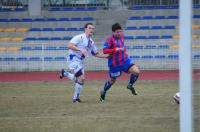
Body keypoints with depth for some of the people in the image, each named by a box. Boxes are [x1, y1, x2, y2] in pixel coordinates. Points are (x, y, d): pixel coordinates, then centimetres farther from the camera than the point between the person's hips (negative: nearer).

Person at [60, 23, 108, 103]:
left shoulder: (91, 42, 11)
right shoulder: (79, 37, -12)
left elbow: (96, 54, 19)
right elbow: (70, 45, -24)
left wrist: (107, 56, 7)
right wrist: (80, 49, -34)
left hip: (80, 61, 8)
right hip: (73, 59, -8)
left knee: (78, 80, 6)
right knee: (81, 78, -16)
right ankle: (76, 98, -4)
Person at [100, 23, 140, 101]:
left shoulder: (121, 37, 3)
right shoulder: (110, 40, -19)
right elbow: (105, 51, -30)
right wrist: (116, 49, -36)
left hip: (125, 61, 5)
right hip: (115, 64, -5)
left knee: (136, 71, -14)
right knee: (112, 80, 11)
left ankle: (130, 85, 12)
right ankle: (103, 91, 39)